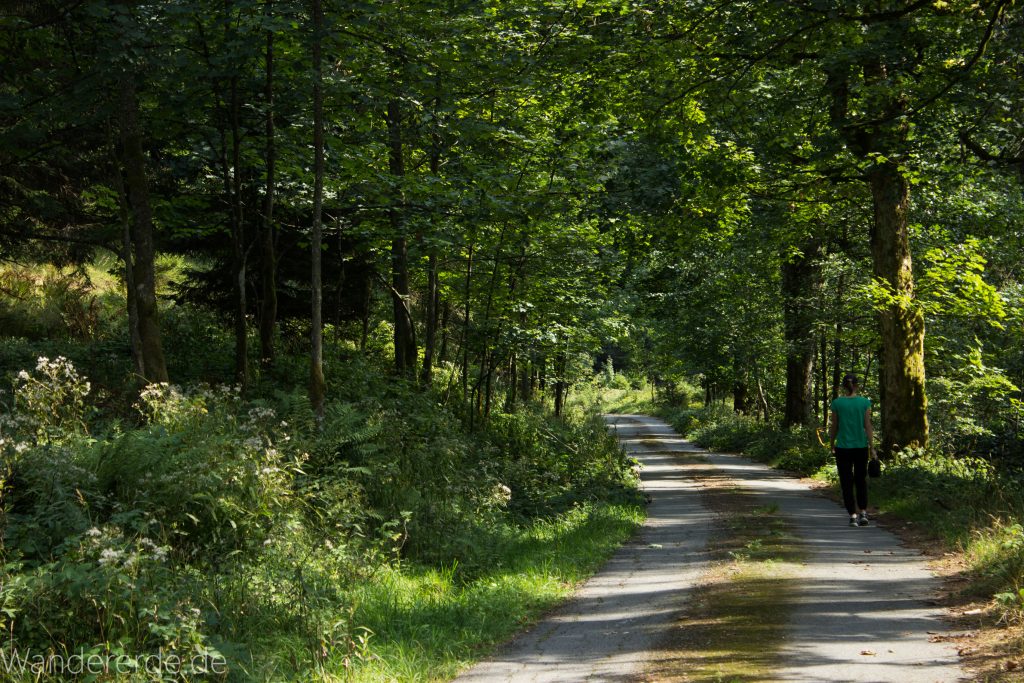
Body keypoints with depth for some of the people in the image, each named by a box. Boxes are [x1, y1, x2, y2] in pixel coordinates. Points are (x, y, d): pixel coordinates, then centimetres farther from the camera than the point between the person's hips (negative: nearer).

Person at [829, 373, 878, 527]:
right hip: (861, 447, 2)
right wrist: (872, 448, 1)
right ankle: (863, 512, 8)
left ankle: (853, 516, 1)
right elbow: (868, 426, -4)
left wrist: (831, 445, 15)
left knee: (846, 483, 5)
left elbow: (834, 427, 1)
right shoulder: (864, 402, -3)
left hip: (843, 447, -1)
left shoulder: (837, 403, -5)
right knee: (861, 480, 17)